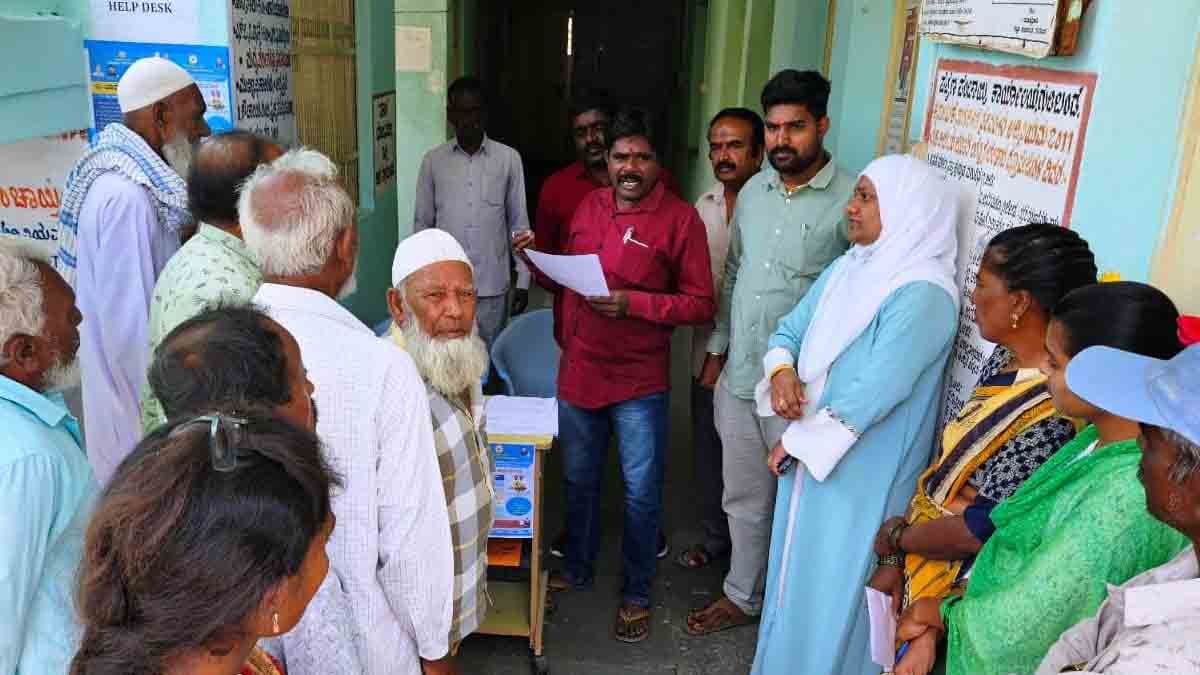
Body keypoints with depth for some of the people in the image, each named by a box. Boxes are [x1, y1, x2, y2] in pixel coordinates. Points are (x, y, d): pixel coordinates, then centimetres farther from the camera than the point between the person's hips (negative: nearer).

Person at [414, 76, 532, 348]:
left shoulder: (509, 159, -2)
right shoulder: (433, 160, 1)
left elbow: (519, 224, 2)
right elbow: (422, 224, 7)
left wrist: (523, 280, 1)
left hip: (492, 286, -1)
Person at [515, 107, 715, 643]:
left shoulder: (681, 218, -10)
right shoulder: (588, 207, 6)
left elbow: (701, 305, -12)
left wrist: (635, 303, -23)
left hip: (639, 382, -5)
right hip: (578, 372, 5)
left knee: (641, 494, 8)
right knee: (578, 482, 20)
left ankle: (636, 594, 28)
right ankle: (578, 570, 41)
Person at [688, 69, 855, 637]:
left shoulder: (850, 201, -13)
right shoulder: (753, 191, 6)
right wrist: (716, 350, 15)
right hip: (738, 376, 6)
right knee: (744, 497, 19)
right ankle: (742, 596, 39)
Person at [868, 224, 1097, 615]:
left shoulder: (1051, 416, -28)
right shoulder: (1005, 360, -2)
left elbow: (978, 531, -23)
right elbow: (945, 464, 1)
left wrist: (897, 537, -6)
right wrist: (894, 558, -4)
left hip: (959, 588, -7)